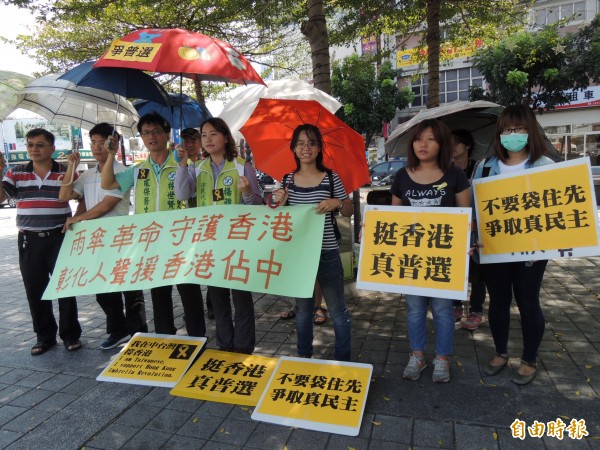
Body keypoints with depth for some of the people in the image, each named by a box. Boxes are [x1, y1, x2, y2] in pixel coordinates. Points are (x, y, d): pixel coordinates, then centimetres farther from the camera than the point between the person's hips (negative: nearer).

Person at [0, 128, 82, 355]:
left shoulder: (66, 172, 0)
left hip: (59, 238, -3)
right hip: (28, 241, 3)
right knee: (35, 290, 9)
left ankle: (71, 334, 17)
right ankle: (45, 336, 24)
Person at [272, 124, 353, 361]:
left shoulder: (331, 178, -5)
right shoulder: (287, 179, 3)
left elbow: (349, 211, 2)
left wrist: (337, 203, -19)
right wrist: (280, 203, -11)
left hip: (327, 254, -3)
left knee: (338, 311, 7)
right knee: (302, 310, 18)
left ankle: (343, 362, 25)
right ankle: (304, 357, 37)